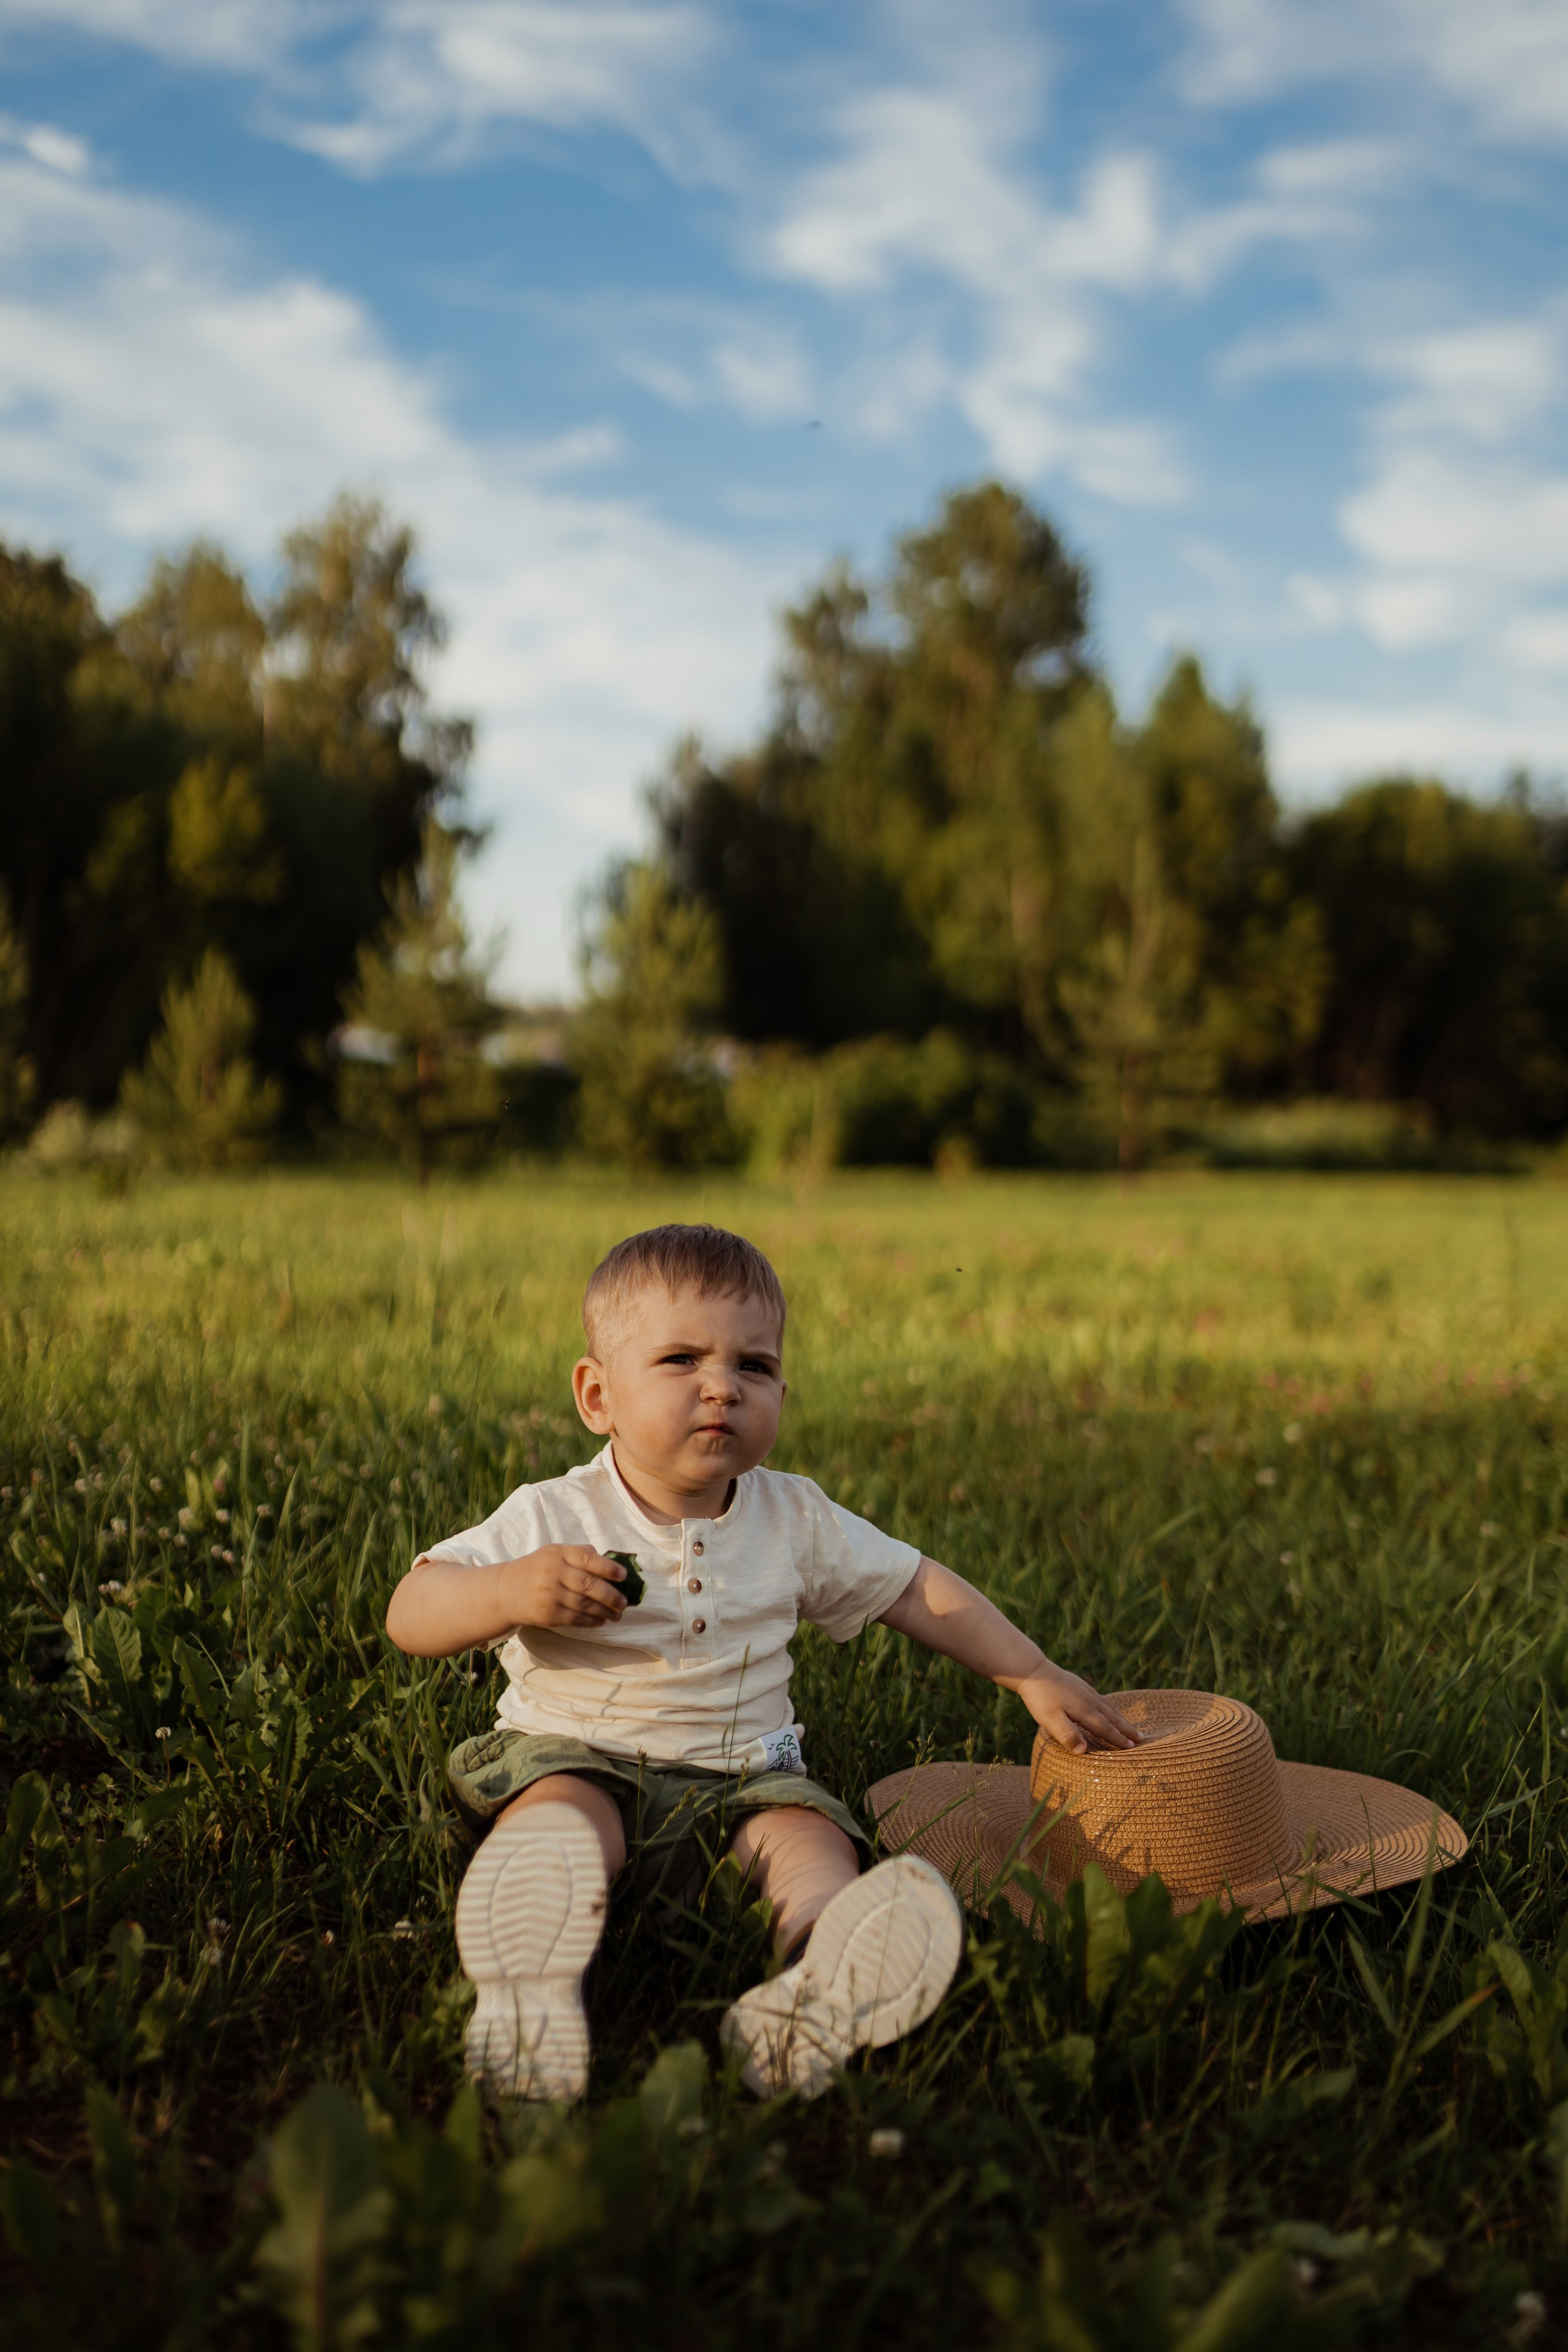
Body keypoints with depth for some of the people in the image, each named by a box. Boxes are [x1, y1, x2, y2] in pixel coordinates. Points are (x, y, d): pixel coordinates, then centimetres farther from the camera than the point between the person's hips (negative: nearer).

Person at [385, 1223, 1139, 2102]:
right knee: (561, 1811, -34)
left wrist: (1038, 1679, 12)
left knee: (811, 1834, -27)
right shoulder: (552, 1519, -4)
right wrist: (509, 1593, -28)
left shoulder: (796, 1522, 7)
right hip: (578, 1757, -2)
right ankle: (529, 1983, -60)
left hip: (739, 1780, 3)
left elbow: (919, 1590, 17)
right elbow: (410, 1616, -8)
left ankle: (820, 1978, -57)